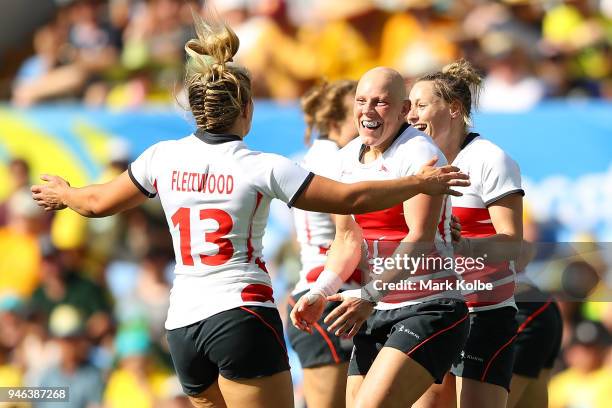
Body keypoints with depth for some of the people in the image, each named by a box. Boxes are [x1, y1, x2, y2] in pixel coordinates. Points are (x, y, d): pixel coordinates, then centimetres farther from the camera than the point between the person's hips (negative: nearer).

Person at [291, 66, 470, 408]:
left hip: (430, 312, -8)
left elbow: (421, 240, -23)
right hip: (379, 315, 8)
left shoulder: (419, 153, -13)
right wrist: (320, 293, 3)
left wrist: (369, 296, -31)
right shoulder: (348, 158, 10)